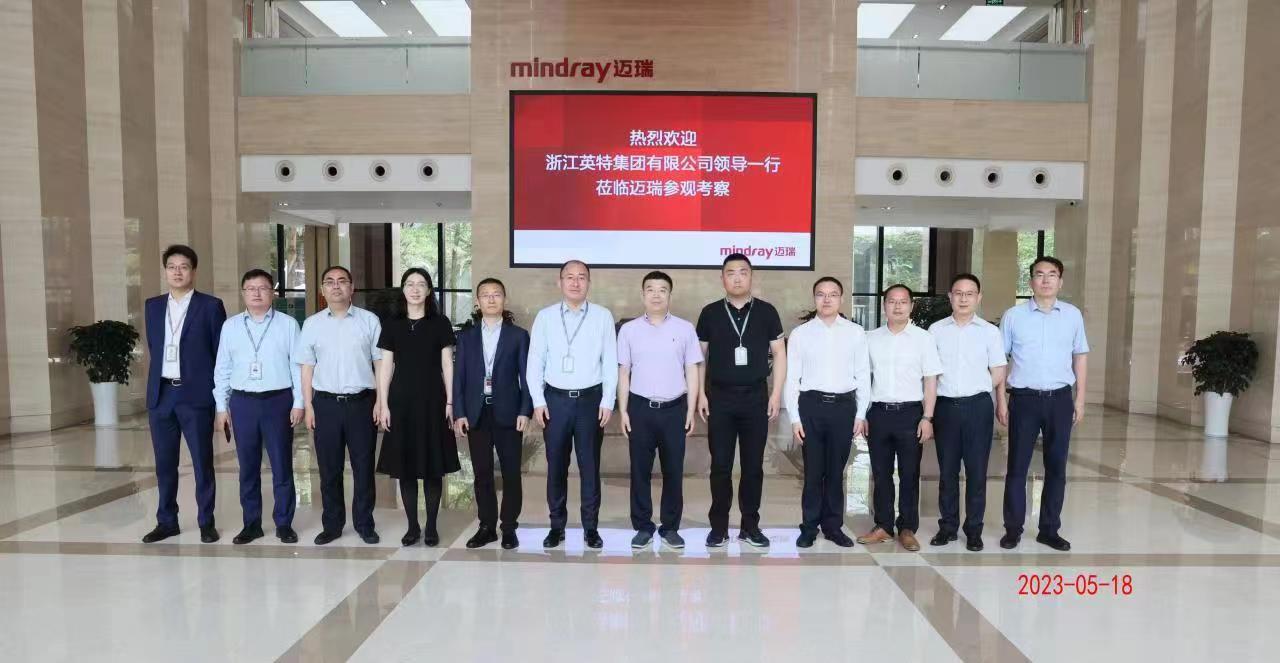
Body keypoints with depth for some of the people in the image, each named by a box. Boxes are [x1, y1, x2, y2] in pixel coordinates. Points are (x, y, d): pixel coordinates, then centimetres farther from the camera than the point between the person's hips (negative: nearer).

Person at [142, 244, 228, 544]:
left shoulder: (211, 306, -2)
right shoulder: (153, 306, 11)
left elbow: (221, 352, -1)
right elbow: (153, 349, 18)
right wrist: (157, 386, 14)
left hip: (197, 395, -4)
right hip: (161, 394, 4)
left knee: (202, 462, 3)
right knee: (164, 462, 11)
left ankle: (206, 522, 14)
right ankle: (167, 521, 23)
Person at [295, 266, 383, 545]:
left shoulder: (369, 321, 1)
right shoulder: (312, 324, 6)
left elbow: (381, 362, 1)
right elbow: (307, 367, 7)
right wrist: (308, 405, 1)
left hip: (361, 402, -1)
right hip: (325, 403, 2)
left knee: (363, 467, 7)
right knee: (329, 469, 10)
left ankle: (364, 524, 21)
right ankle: (332, 525, 24)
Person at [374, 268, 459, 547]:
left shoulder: (440, 323, 2)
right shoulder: (392, 325, 6)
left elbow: (447, 365, 1)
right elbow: (386, 367, 6)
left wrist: (450, 402, -3)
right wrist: (383, 404, -1)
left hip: (432, 400, -1)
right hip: (402, 400, 2)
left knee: (433, 467, 3)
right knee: (405, 466, 5)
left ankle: (431, 526, 15)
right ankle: (412, 525, 18)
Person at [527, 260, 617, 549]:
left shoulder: (603, 316, 1)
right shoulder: (545, 316, 3)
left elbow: (610, 362, 1)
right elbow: (535, 361, 3)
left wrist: (607, 401, -4)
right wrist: (538, 401, -4)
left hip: (590, 398, -1)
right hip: (555, 399, 1)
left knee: (590, 466, 7)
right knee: (556, 465, 8)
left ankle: (591, 527, 19)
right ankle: (557, 525, 21)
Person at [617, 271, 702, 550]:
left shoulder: (685, 328, 2)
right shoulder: (629, 330, 3)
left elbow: (692, 371, 4)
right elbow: (623, 373, 5)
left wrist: (691, 410, 0)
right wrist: (623, 411, 1)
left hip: (674, 408, 0)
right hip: (640, 407, 0)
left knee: (674, 470, 7)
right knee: (640, 470, 6)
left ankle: (671, 527, 21)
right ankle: (643, 527, 20)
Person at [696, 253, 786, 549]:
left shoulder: (766, 311, 3)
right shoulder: (710, 313, 3)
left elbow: (779, 353, 5)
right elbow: (700, 356, 7)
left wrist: (776, 393, -1)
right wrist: (701, 394, 0)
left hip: (756, 397, 0)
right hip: (720, 397, 0)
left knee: (753, 465, 8)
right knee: (720, 465, 4)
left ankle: (750, 525, 20)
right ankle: (719, 526, 15)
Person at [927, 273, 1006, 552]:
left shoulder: (990, 331, 2)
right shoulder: (936, 330, 4)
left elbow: (999, 374, 6)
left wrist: (974, 390, -1)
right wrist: (948, 391, -1)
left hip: (978, 406, -1)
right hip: (945, 406, 1)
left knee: (976, 471, 5)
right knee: (947, 470, 8)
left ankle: (974, 530, 16)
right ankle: (947, 526, 20)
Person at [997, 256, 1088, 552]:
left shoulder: (1073, 315, 5)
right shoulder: (1013, 316, -2)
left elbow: (1080, 356, 11)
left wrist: (1080, 398, 7)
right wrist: (1001, 399, -3)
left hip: (1060, 398, 2)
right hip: (1024, 398, -2)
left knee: (1056, 466, 10)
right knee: (1017, 466, 4)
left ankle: (1049, 530, 22)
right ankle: (1013, 529, 15)